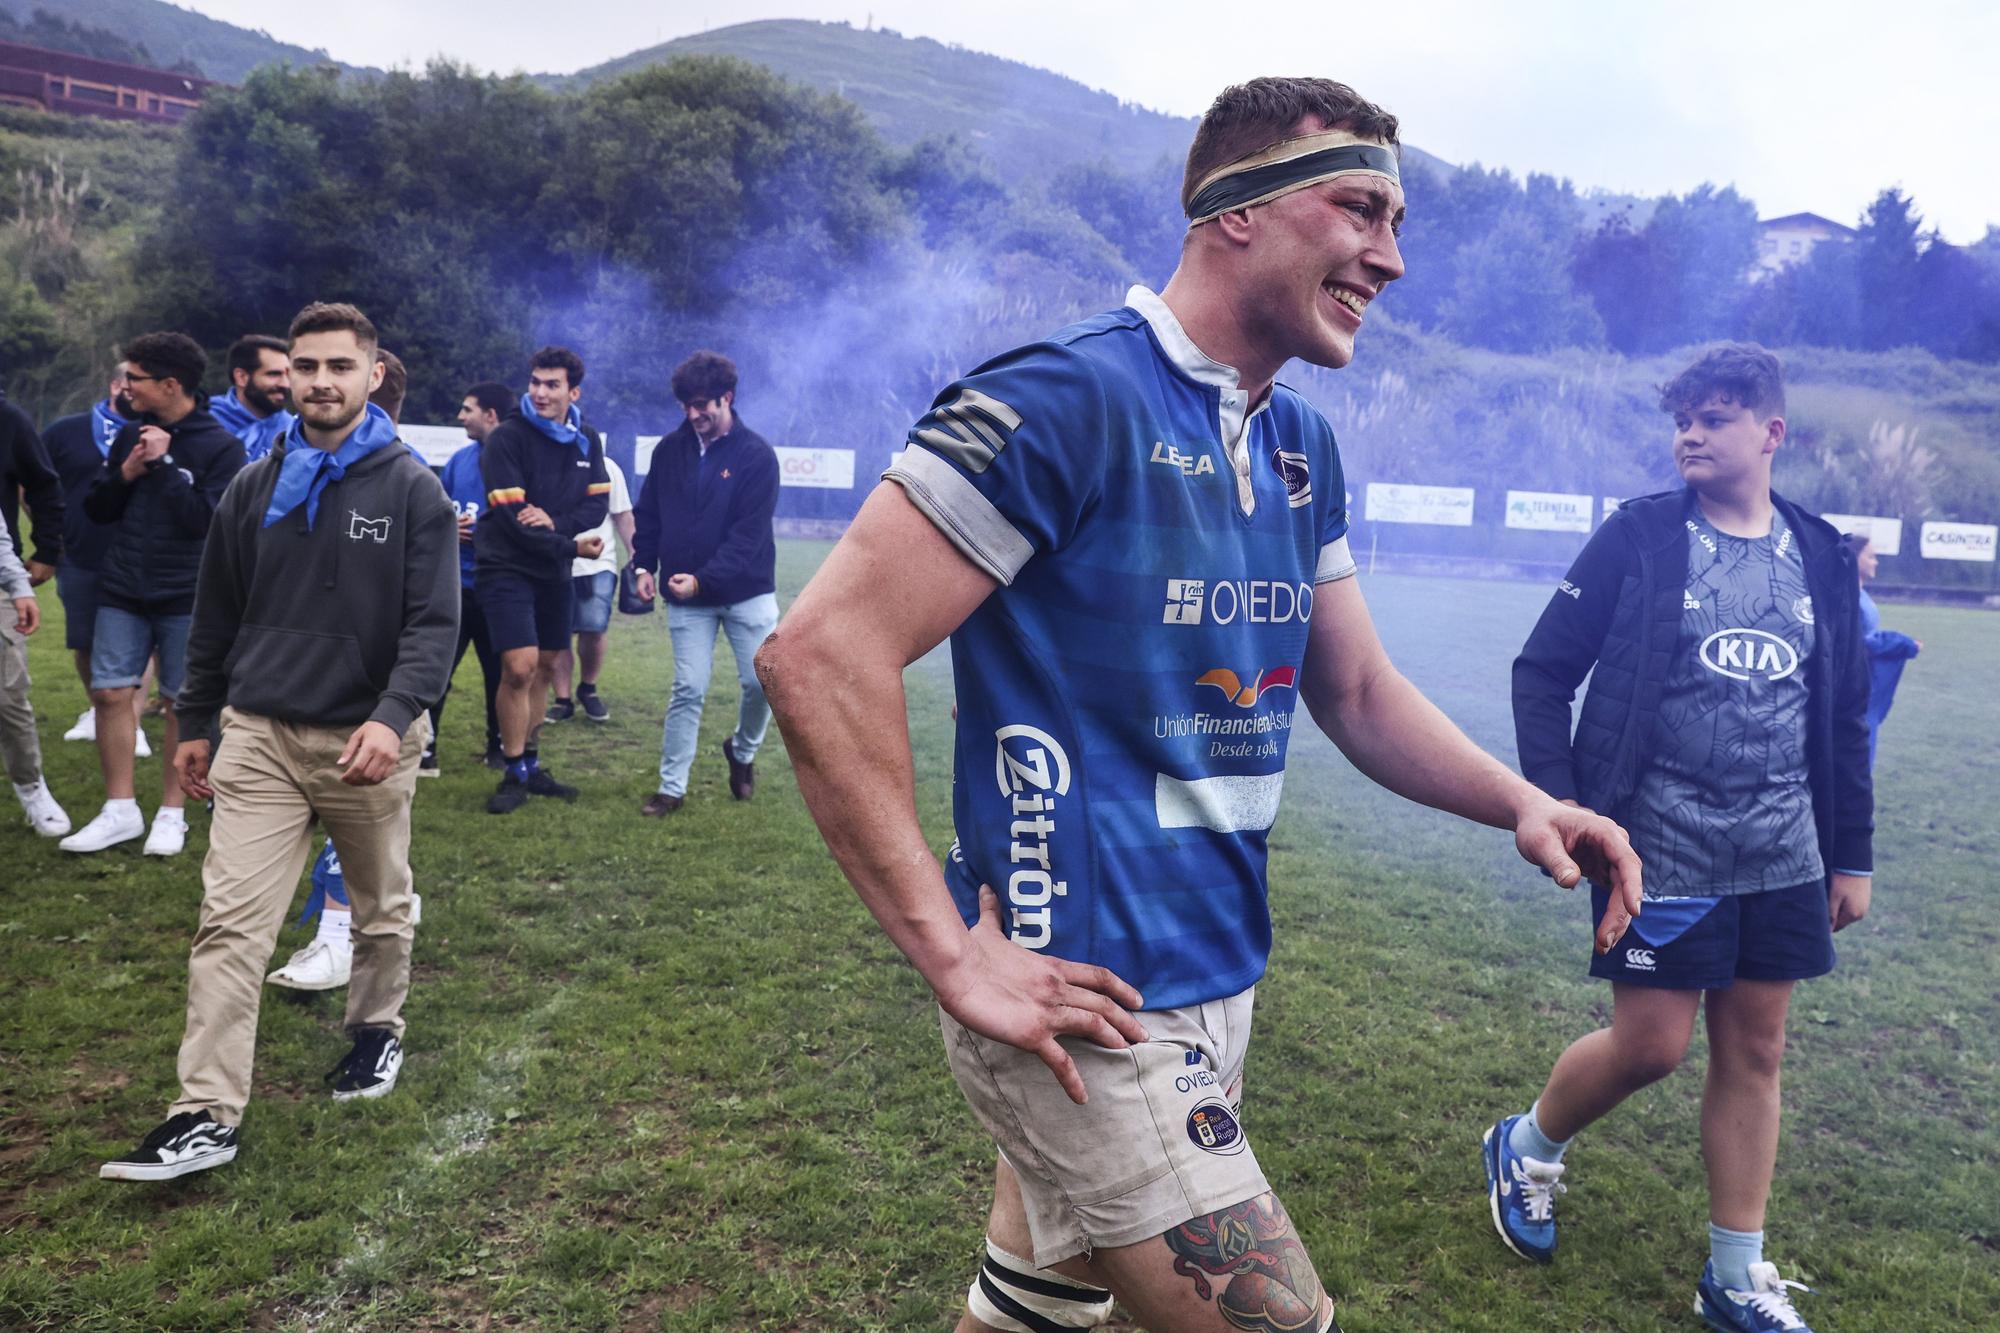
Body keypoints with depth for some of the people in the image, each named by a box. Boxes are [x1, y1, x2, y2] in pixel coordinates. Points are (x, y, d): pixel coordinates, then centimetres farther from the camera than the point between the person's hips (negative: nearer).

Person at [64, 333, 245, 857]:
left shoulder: (221, 445, -9)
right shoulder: (131, 433, 8)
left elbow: (207, 520, -18)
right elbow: (96, 510, 10)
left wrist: (164, 465, -17)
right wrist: (125, 473, -7)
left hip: (186, 597, -5)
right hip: (122, 591, 5)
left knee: (182, 702, 4)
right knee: (110, 693, 2)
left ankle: (172, 813, 15)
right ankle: (121, 810, 13)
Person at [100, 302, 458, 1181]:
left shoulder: (413, 489, -6)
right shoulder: (253, 489, 6)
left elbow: (434, 622, -13)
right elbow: (217, 618, 14)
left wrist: (393, 715, -26)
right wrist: (196, 723, 15)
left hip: (367, 739, -2)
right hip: (258, 736, 2)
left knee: (380, 910, 15)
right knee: (229, 923, -4)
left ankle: (378, 1029, 40)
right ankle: (207, 1115, 1)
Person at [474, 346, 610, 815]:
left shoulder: (587, 440, 5)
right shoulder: (507, 437, -14)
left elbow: (598, 503, 0)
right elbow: (511, 517, -18)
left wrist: (556, 523, -20)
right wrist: (571, 547, -13)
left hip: (553, 571, 6)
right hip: (507, 568, -6)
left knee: (544, 669, 11)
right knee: (520, 668, -14)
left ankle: (529, 765, 24)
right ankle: (514, 775, -1)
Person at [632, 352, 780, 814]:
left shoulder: (757, 455, -10)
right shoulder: (670, 450, 3)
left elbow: (749, 533, -16)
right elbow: (648, 513, 13)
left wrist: (703, 579, -24)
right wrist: (644, 565, 0)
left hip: (747, 592, -2)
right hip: (686, 596, 2)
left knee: (763, 681, -1)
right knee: (687, 689, 1)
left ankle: (742, 751, 29)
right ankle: (672, 788, 10)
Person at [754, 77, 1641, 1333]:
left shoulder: (1303, 449, 9)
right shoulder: (1068, 400, -18)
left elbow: (1356, 690, 18)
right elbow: (820, 654, -21)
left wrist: (1519, 802, 0)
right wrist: (953, 953, -21)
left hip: (1220, 983, 8)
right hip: (1088, 1007, -8)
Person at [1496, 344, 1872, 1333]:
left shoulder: (1820, 557, 7)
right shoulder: (1639, 538, -6)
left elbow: (1844, 717, 12)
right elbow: (1542, 672, -6)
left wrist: (1852, 856, 11)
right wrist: (1557, 806, -14)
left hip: (1782, 859, 5)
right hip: (1661, 851, -4)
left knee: (1754, 1052, 10)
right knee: (1650, 1046, 0)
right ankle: (1526, 1147, 29)